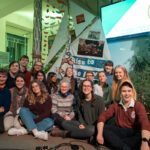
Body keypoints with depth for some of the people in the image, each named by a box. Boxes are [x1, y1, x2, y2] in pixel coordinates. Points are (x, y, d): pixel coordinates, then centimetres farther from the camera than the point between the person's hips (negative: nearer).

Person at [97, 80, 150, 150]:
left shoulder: (138, 105, -5)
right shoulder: (115, 105, 3)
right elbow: (103, 117, -7)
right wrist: (99, 134, -25)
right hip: (120, 132, 3)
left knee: (142, 135, -33)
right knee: (103, 128, -21)